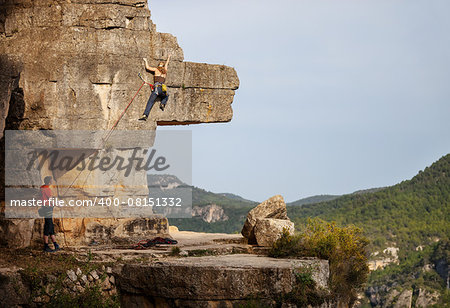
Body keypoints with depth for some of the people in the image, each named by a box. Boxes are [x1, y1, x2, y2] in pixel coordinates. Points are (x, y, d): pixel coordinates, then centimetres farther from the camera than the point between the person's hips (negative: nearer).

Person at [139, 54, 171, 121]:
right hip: (163, 89, 3)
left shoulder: (156, 70, 14)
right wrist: (169, 57, 61)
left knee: (150, 102, -10)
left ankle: (145, 115, -26)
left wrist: (145, 61, 34)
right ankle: (162, 104, 7)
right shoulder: (165, 71, 24)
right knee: (166, 96, 35)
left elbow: (147, 67, 17)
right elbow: (166, 64, 42)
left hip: (157, 88, -3)